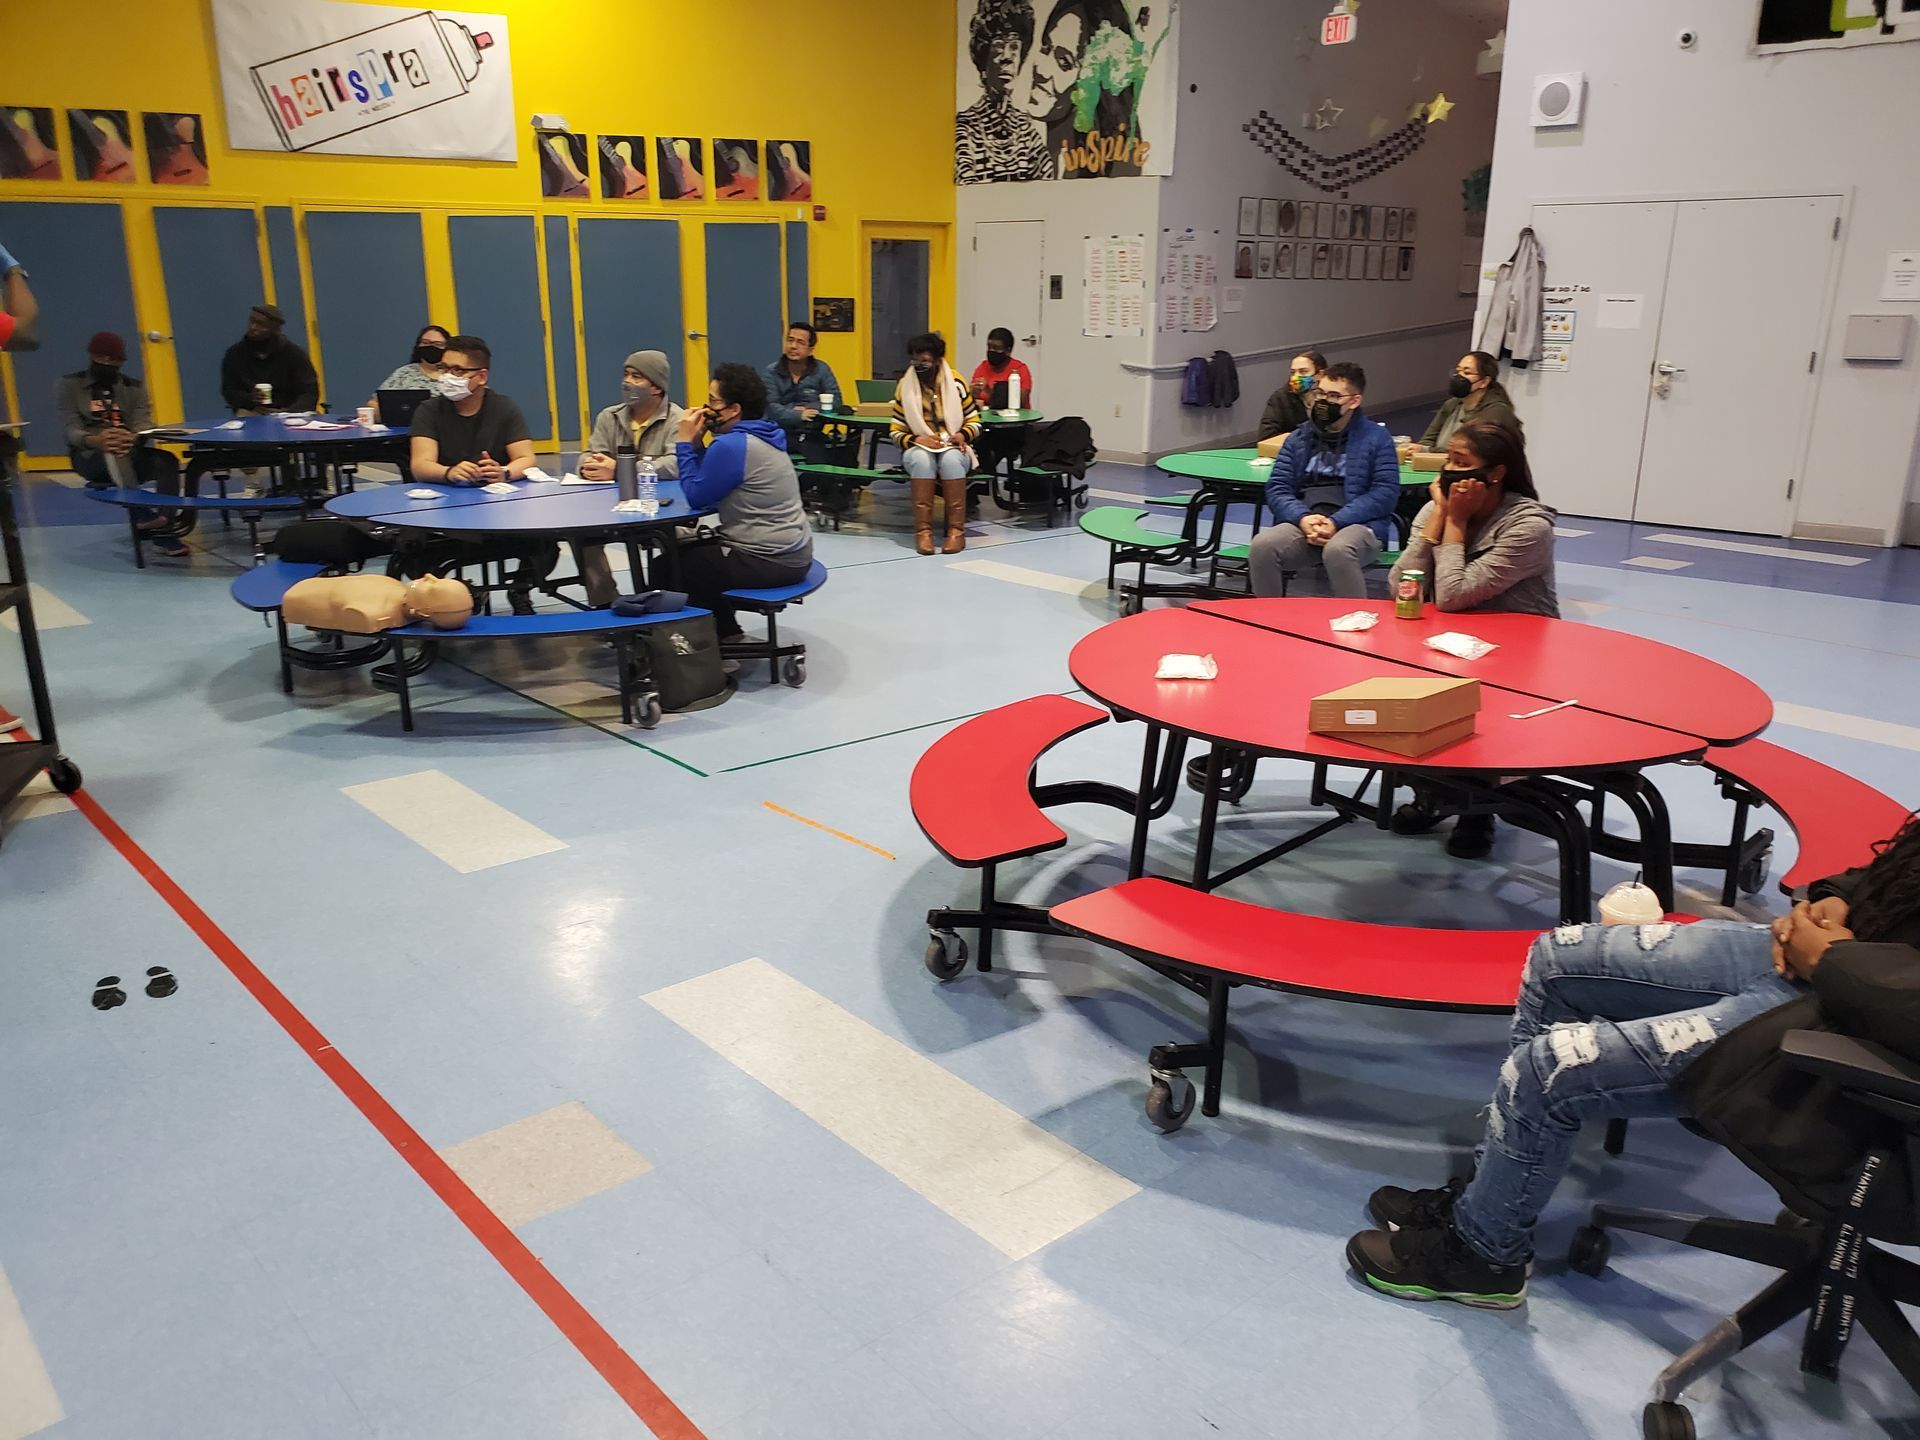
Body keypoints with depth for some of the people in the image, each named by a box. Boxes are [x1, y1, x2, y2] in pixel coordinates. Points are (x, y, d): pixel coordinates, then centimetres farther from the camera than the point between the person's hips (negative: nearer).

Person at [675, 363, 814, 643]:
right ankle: (726, 632, 27)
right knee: (684, 552, 23)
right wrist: (696, 442, 3)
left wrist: (686, 442, -8)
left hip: (770, 561, -10)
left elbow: (696, 496, -14)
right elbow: (708, 481, 13)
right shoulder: (759, 437, 9)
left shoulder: (732, 445, -21)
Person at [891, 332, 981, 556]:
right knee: (922, 459, -36)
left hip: (953, 448, 0)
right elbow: (896, 433, 3)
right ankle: (923, 530, -34)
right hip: (919, 449, 0)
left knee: (951, 459, -36)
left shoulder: (956, 383, 0)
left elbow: (974, 422, 7)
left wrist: (963, 434, -15)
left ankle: (957, 530, -31)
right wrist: (916, 439, -16)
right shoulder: (904, 387, 1)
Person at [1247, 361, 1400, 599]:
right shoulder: (1299, 438, 20)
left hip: (1357, 526, -3)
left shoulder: (1376, 437, 10)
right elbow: (1277, 488, 11)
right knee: (1262, 545, -28)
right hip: (1303, 526, 3)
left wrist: (1336, 522, -14)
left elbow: (1386, 492, -2)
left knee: (1338, 550, -39)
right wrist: (1303, 518, -11)